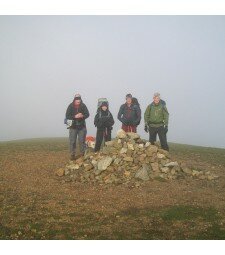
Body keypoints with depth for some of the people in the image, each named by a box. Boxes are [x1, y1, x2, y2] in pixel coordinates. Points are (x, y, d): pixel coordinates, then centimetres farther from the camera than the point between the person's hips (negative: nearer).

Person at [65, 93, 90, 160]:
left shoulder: (83, 106, -1)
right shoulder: (70, 106, -5)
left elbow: (87, 114, 0)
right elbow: (67, 116, -9)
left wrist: (82, 116, -22)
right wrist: (75, 116, -23)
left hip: (82, 126, 1)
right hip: (73, 126, -1)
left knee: (82, 141, 6)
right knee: (72, 141, 0)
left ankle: (83, 154, 15)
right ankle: (72, 155, 6)